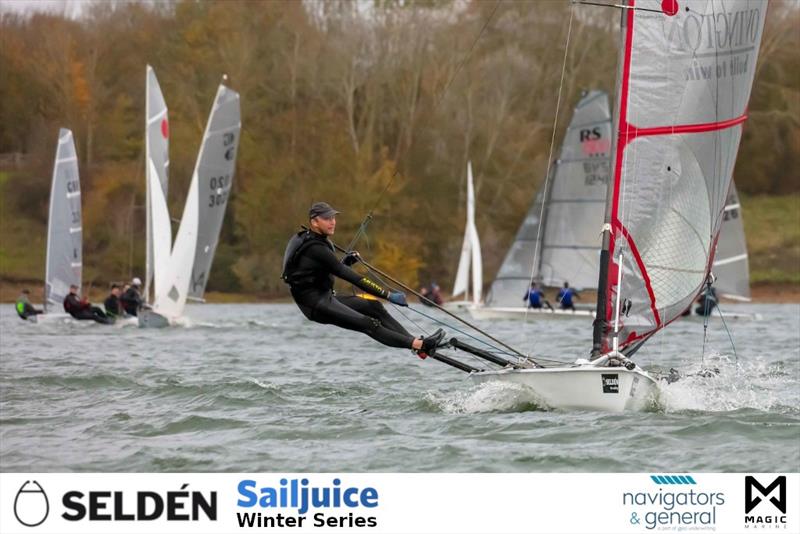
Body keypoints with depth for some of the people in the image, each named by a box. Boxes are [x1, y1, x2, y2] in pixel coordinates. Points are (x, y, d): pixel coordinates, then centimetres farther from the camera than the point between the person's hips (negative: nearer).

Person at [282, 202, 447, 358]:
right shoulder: (315, 249, -19)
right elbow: (350, 277, -22)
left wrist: (346, 261, 4)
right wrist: (388, 295, -22)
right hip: (316, 305, -10)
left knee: (373, 306, 0)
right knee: (368, 324, -21)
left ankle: (413, 341, -7)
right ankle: (419, 344, -31)